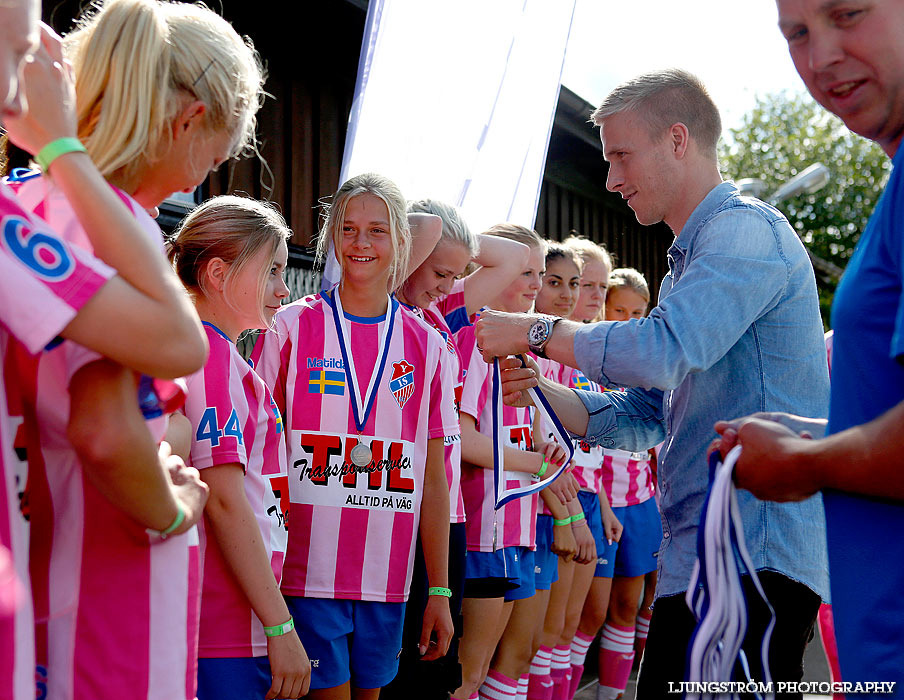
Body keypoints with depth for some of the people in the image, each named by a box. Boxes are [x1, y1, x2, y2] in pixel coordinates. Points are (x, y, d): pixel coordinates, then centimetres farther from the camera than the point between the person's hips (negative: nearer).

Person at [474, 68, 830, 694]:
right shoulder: (690, 261, 23)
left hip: (752, 556, -10)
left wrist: (535, 331, -11)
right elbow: (639, 417, 20)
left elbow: (664, 349, -24)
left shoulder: (746, 230, -8)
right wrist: (537, 389, 4)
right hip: (691, 560, 10)